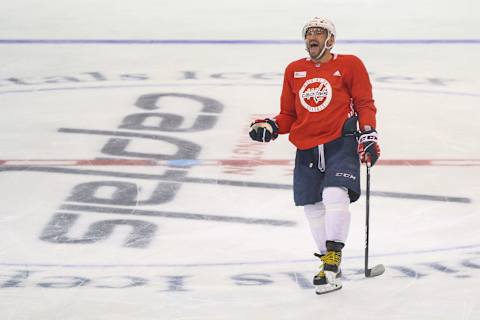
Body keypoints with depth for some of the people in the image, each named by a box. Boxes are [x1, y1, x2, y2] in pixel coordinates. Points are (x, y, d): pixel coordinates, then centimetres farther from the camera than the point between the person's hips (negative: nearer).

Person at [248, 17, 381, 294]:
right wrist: (270, 127, -2)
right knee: (313, 207, 6)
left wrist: (369, 136, -9)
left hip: (341, 143, -5)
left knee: (335, 195, -23)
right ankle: (327, 259, 20)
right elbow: (288, 114, 17)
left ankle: (333, 259, -20)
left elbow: (365, 103, 3)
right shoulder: (294, 71, 13)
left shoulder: (349, 65, 1)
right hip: (306, 149, 5)